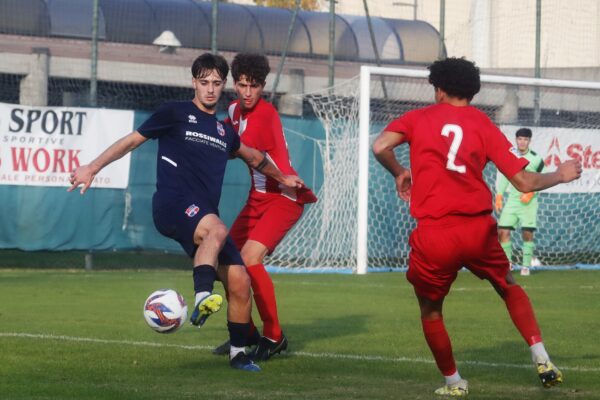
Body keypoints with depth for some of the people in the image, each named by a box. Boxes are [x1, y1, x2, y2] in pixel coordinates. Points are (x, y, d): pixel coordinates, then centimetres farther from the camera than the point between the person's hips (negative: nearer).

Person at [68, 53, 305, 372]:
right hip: (172, 204, -6)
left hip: (205, 215, 6)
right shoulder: (176, 113, 8)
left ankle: (238, 353, 12)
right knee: (216, 230, -39)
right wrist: (92, 168, 0)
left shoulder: (225, 131, 23)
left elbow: (252, 156, 44)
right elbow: (132, 141, 8)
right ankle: (202, 298, -57)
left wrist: (282, 178, 54)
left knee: (239, 282, -5)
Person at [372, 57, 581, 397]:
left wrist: (399, 174, 12)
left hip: (434, 236, -2)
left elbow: (381, 147, -9)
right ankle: (542, 359, 15)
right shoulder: (484, 125, 7)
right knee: (509, 288, 27)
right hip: (478, 229, 2)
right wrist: (561, 175, 22)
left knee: (431, 310, 21)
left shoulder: (418, 118, 6)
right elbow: (524, 182, 4)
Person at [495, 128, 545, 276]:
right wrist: (498, 197, 9)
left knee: (527, 233, -7)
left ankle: (526, 265, 3)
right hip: (513, 199, 3)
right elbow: (503, 177, 13)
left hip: (528, 201, -3)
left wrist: (531, 193, -10)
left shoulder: (536, 159, -3)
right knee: (503, 231, -7)